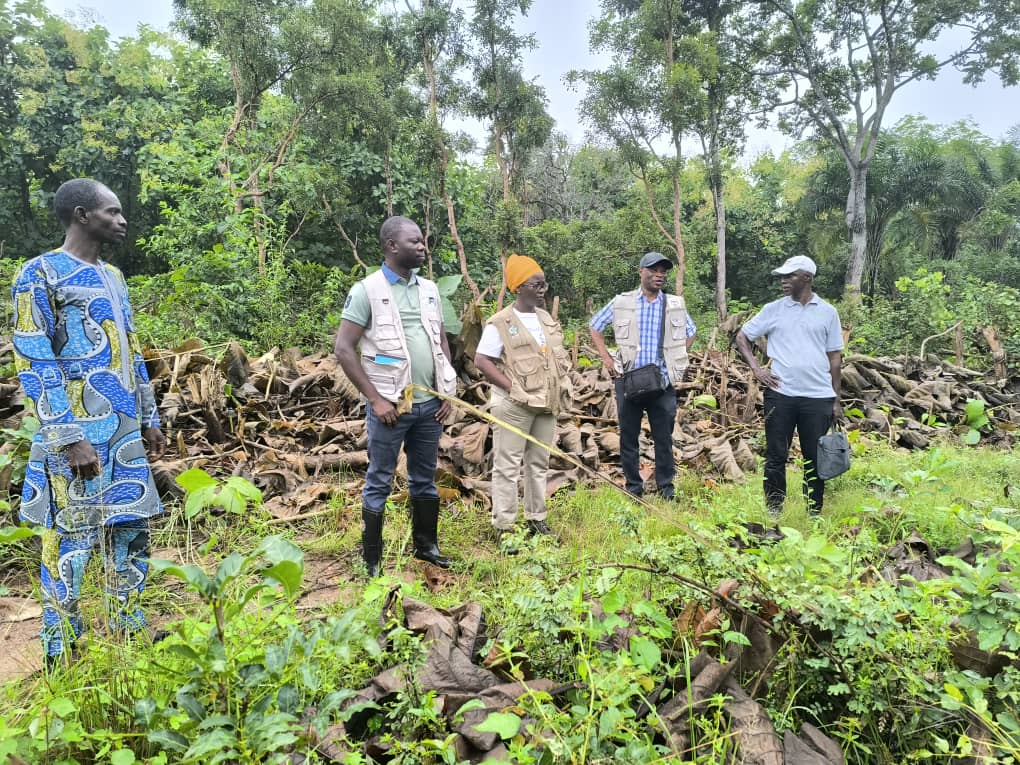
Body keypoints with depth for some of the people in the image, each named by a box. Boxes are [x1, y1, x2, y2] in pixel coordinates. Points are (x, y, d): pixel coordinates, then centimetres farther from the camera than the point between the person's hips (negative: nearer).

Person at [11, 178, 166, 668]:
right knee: (71, 540, 2)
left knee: (131, 530, 11)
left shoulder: (112, 277, 15)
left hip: (126, 433, 7)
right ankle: (61, 652, 16)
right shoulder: (41, 274, -8)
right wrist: (69, 438, -18)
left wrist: (149, 420, 16)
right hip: (77, 435, -7)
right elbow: (33, 365, -13)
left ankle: (129, 630, 25)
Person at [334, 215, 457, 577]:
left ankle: (426, 545, 31)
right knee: (379, 483, 5)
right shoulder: (367, 290, -7)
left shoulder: (429, 289, 10)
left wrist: (448, 392, 7)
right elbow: (344, 349, -10)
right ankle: (372, 562, 15)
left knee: (425, 479, 16)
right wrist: (376, 399, -14)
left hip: (430, 403, 6)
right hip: (391, 405, -5)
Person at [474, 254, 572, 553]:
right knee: (507, 466, -2)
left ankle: (536, 518, 25)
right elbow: (481, 360, -14)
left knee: (539, 463, 14)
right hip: (514, 405, -7)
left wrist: (563, 383, 7)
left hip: (546, 404, 7)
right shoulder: (500, 323, -10)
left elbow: (560, 356, 22)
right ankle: (503, 527, 4)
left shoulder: (547, 320, 12)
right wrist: (511, 387, -17)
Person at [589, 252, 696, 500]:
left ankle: (665, 485, 18)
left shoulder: (676, 305, 7)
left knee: (664, 436, 5)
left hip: (663, 380, 1)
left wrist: (677, 359, 10)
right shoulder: (621, 302, 1)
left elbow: (690, 332, 21)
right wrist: (606, 358, 2)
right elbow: (595, 326, 11)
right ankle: (633, 485, 19)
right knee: (628, 435, 6)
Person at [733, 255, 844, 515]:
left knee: (815, 458, 7)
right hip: (780, 394, 0)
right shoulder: (773, 309, 5)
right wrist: (756, 367, -3)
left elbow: (834, 357, 9)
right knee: (776, 456, 5)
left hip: (818, 397, 0)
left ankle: (814, 512, 19)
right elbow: (741, 337, 11)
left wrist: (836, 399, 7)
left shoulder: (827, 312, 6)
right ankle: (774, 510, 17)